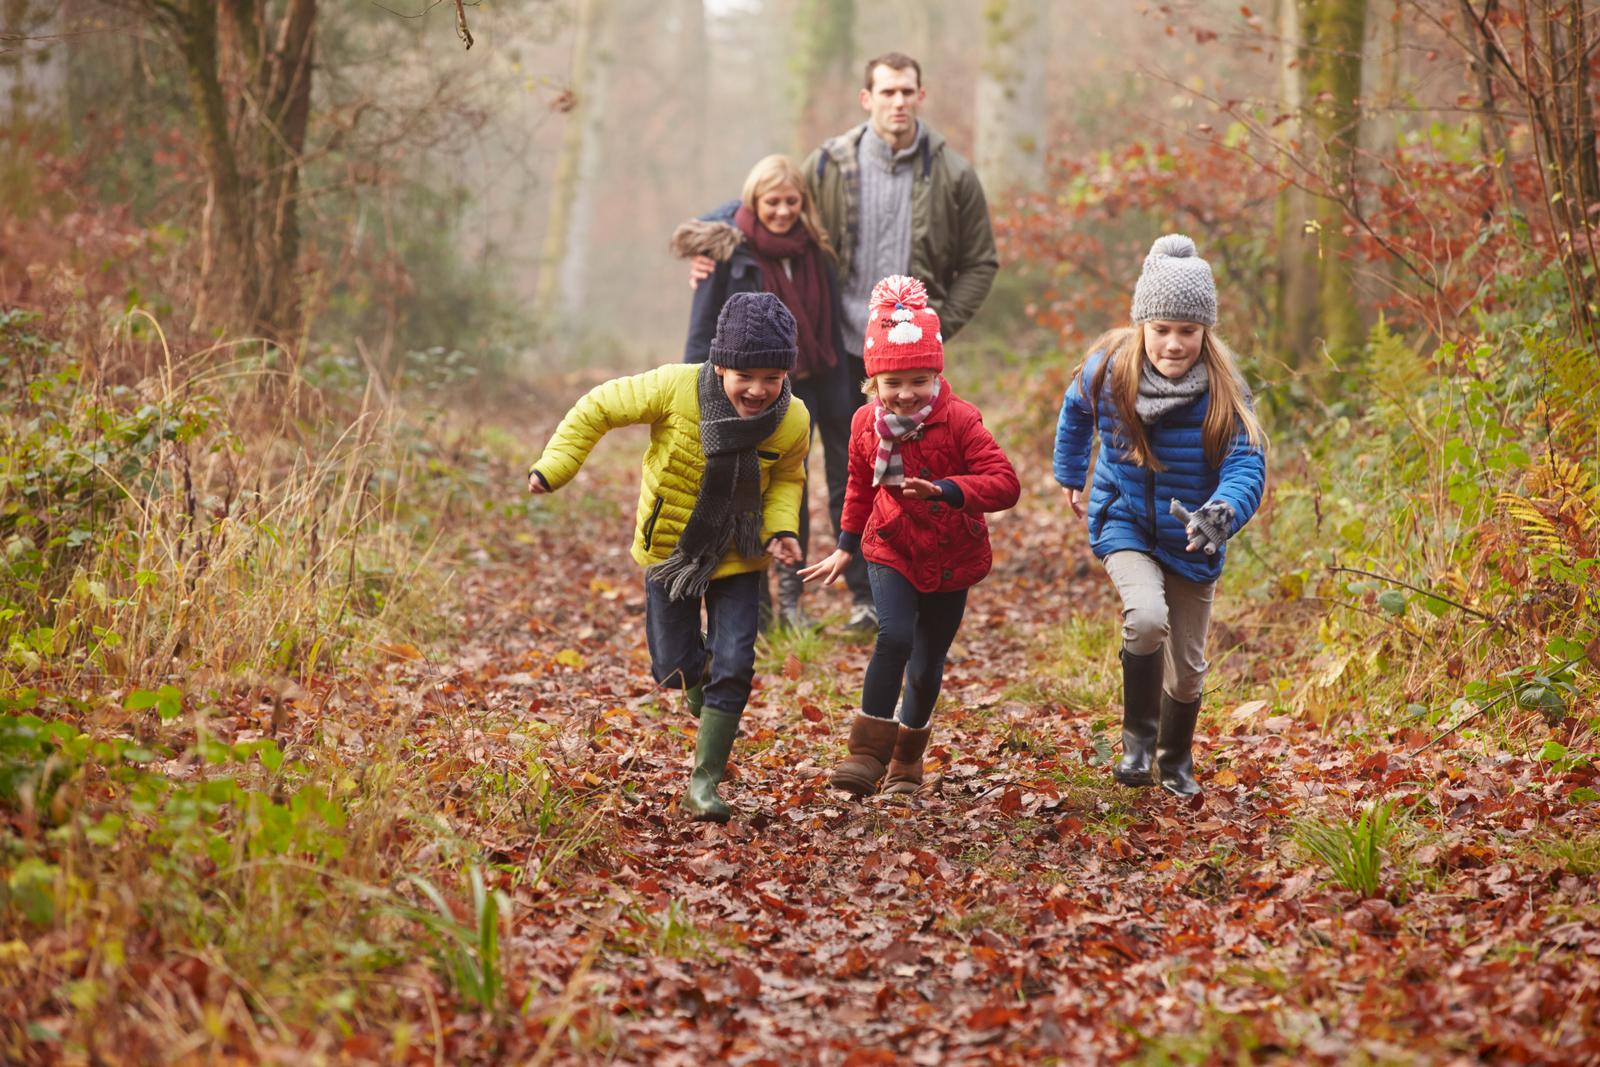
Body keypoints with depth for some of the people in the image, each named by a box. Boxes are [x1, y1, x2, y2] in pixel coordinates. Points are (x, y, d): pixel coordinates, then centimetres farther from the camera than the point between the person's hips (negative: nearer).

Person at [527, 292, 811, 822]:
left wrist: (782, 527, -14)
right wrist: (553, 468, -19)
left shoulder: (792, 421, -18)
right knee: (674, 666, 7)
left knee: (733, 668, -9)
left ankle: (705, 782, 3)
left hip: (737, 558, 0)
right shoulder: (676, 389, -26)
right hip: (670, 547, 0)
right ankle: (705, 701, 44)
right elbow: (598, 408, -12)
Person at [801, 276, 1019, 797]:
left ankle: (907, 759, 33)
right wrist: (846, 547, 20)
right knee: (894, 637, -25)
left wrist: (946, 490, -39)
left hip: (950, 562, -1)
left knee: (927, 667, 9)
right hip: (892, 552, 1)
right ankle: (867, 752, -20)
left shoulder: (958, 420, -16)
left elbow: (1004, 483, -24)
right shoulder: (866, 425, -5)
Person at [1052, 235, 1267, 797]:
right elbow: (1075, 413, 9)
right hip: (1125, 524, -1)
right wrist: (1069, 476, 22)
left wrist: (1220, 514, -49)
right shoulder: (1108, 370, -15)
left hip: (1191, 540, 1)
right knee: (1147, 617, -31)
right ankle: (1137, 737, -6)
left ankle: (1175, 762, 42)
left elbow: (1247, 466, -28)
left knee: (1186, 666, 11)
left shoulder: (1223, 391, -20)